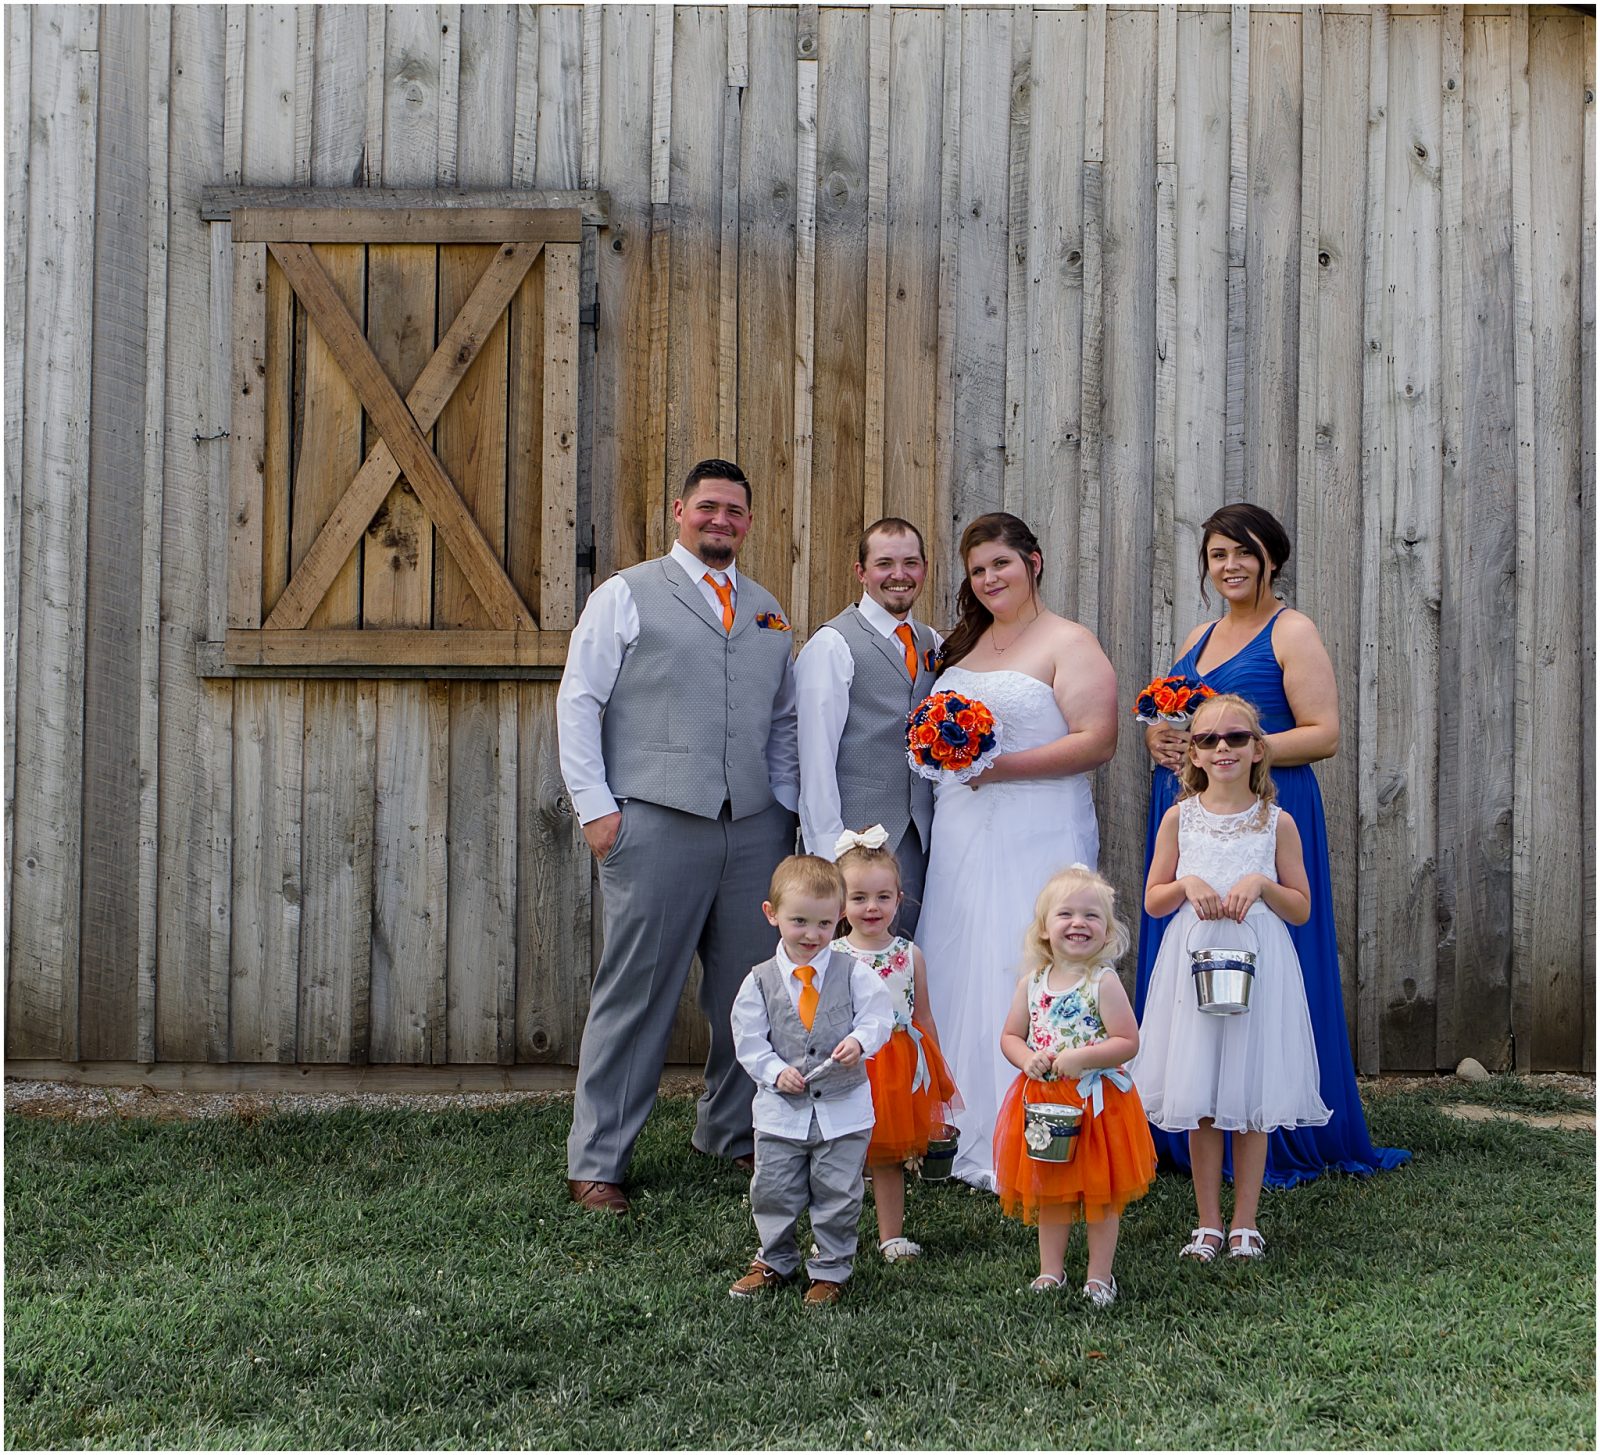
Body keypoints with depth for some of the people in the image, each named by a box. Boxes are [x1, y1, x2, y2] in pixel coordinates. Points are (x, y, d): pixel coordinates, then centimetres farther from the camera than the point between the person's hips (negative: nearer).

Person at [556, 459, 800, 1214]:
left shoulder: (767, 613, 19)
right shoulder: (628, 594, 5)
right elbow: (578, 703, 1)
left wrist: (786, 804, 10)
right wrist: (595, 806, -6)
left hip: (755, 830, 5)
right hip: (657, 826, -5)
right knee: (635, 994, -2)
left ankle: (732, 1132, 26)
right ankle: (595, 1161, 6)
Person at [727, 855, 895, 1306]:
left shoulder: (854, 973, -5)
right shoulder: (760, 982, -3)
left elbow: (878, 1018, -6)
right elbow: (749, 1041, -2)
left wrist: (859, 1041, -26)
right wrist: (776, 1072, -16)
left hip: (843, 1106, -1)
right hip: (780, 1108, 1)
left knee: (838, 1193, 6)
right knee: (773, 1191, 11)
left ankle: (831, 1269, 22)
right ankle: (774, 1261, 31)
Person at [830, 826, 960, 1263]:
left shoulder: (910, 955, 1)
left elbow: (924, 1019, 8)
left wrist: (936, 1076, 11)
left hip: (901, 1063, 2)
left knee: (889, 1159, 13)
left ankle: (891, 1236, 25)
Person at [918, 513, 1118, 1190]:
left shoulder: (1069, 644, -3)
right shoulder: (963, 644, 18)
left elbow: (1097, 741, -13)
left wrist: (1002, 767, -19)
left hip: (1036, 838, -7)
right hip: (961, 836, 7)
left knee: (1022, 980, -8)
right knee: (962, 975, 5)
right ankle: (975, 1137, 13)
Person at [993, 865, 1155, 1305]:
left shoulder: (1103, 982, -11)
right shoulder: (1031, 983, 2)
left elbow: (1128, 1041, -14)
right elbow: (1010, 1036, 9)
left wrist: (1079, 1057, -23)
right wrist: (1028, 1059, -12)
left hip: (1096, 1102, -4)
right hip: (1043, 1103, 4)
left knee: (1101, 1193, 7)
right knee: (1048, 1192, 14)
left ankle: (1099, 1275, 19)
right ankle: (1051, 1270, 27)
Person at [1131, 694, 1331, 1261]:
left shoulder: (1276, 822, 2)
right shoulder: (1180, 818, 4)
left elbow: (1301, 909, 4)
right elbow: (1153, 900, 8)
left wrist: (1261, 884, -12)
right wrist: (1187, 885, -11)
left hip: (1257, 963, -1)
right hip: (1193, 961, 1)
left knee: (1252, 1098, 3)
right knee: (1199, 1101, 4)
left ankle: (1245, 1223, 15)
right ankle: (1207, 1224, 15)